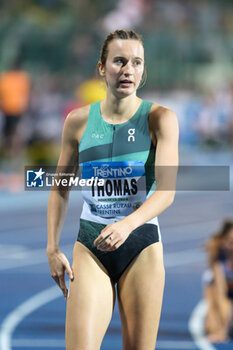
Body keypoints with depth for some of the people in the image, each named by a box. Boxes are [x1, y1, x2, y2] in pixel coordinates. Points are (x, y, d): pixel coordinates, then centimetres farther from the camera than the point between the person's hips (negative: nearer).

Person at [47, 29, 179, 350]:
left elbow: (167, 191, -14)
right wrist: (53, 249, 7)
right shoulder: (79, 121, 4)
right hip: (91, 245, 1)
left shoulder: (159, 119, -4)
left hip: (141, 243, -1)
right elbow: (60, 189, 14)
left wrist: (128, 224, -31)